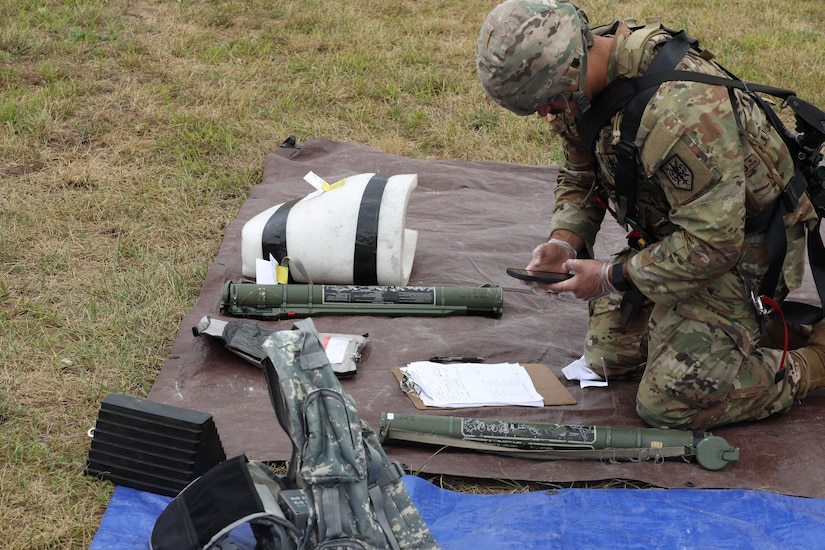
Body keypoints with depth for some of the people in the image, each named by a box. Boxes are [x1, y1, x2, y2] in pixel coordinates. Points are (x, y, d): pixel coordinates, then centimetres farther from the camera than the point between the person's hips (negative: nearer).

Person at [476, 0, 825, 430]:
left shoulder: (680, 107, -37)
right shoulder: (583, 82, -8)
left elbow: (713, 245, -34)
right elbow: (578, 177, 10)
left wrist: (613, 278, -24)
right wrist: (564, 241, -9)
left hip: (740, 250, -9)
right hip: (675, 234, 9)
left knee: (670, 403, -13)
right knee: (608, 357, 17)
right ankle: (749, 328, 29)